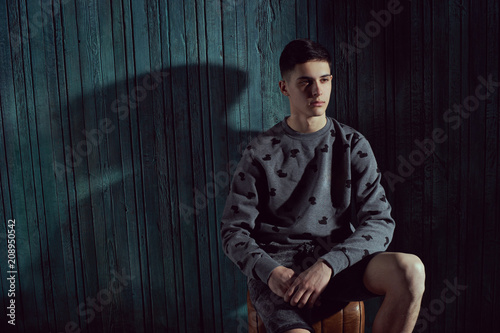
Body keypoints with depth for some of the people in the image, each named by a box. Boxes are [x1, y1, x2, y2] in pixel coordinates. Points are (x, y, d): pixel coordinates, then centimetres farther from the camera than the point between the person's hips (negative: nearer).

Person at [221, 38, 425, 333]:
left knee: (411, 269, -26)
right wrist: (269, 272, -17)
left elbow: (379, 222, -2)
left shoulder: (353, 145, 6)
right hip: (277, 265, -2)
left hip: (336, 261, 3)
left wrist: (329, 264, -18)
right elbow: (234, 231, 3)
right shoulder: (261, 152, 2)